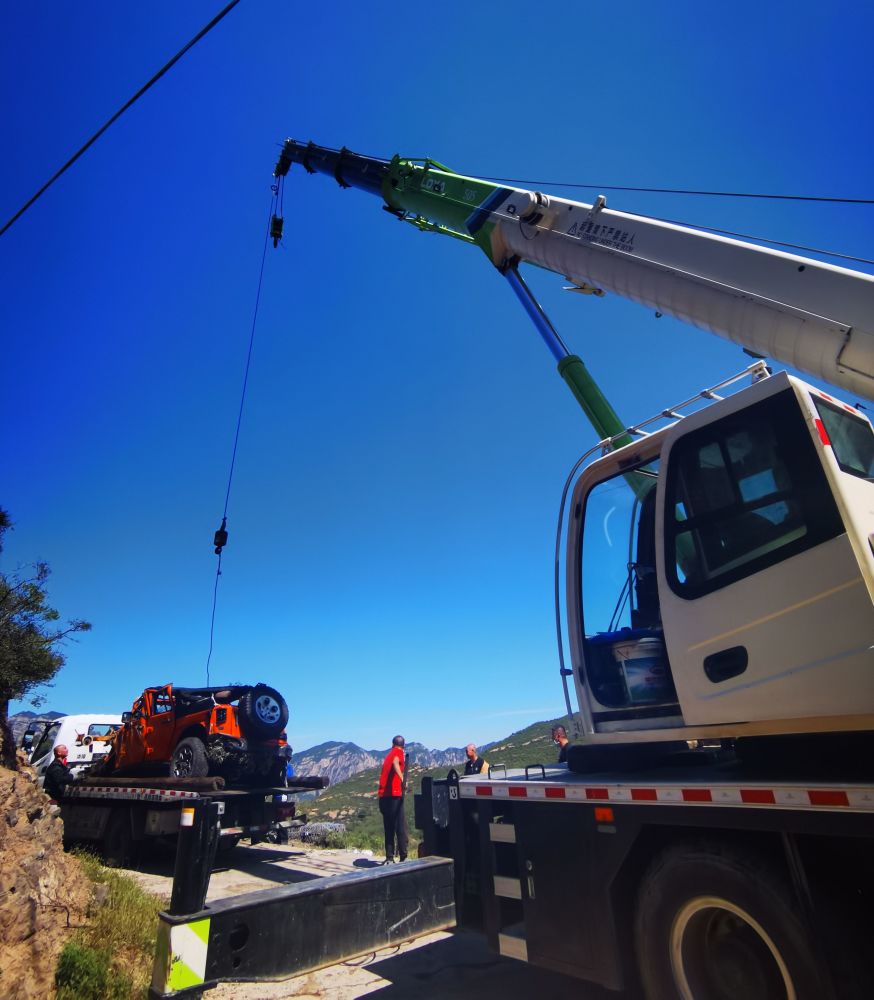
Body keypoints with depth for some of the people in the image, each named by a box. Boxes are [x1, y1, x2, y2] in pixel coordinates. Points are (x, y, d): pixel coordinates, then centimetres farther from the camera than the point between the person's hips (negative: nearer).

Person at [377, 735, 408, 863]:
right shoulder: (399, 753, -1)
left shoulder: (389, 754, 20)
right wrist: (403, 779, -39)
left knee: (388, 828, 12)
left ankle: (389, 857, 11)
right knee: (400, 827, -1)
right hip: (394, 794, -7)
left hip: (383, 795, 7)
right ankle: (403, 857, -2)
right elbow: (395, 763, -25)